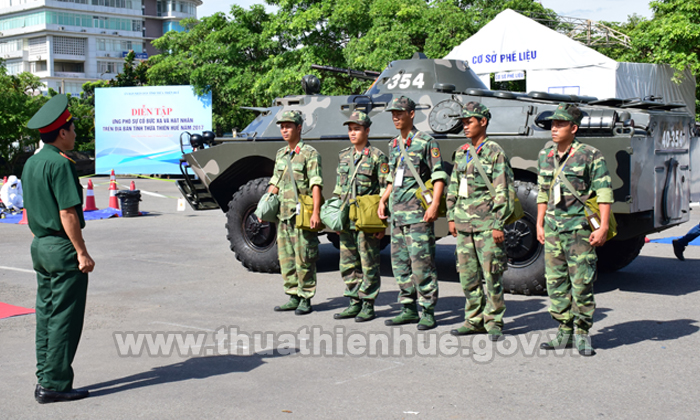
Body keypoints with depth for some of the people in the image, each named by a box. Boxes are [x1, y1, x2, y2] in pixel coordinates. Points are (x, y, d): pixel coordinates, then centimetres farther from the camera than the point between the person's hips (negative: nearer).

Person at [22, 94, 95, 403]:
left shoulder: (31, 163, 12)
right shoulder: (60, 164, -15)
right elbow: (67, 213, -19)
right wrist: (82, 252, -16)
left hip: (40, 247, 9)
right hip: (63, 249, -9)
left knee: (46, 314, 14)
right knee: (64, 318, -2)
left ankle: (44, 378, 19)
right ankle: (55, 384, 2)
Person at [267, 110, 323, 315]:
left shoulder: (310, 154, -7)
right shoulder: (280, 154, 15)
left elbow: (316, 185, -15)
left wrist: (316, 212, -23)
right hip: (283, 213, 7)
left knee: (303, 259, -3)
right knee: (286, 258, 9)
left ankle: (306, 300, 6)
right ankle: (294, 297, 18)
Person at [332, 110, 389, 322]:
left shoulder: (377, 157, -5)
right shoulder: (344, 156, 13)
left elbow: (386, 190, -7)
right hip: (346, 220, 7)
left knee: (369, 264, -1)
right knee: (348, 264, 10)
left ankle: (368, 305, 8)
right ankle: (355, 303, 19)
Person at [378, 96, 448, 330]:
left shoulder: (426, 142, -4)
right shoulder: (393, 145, 17)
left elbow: (439, 176, -9)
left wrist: (434, 205, -18)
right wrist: (383, 200, 18)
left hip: (418, 212, -8)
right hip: (397, 212, 8)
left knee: (421, 263, -8)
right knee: (400, 263, 9)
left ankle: (428, 313, -1)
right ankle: (409, 310, 18)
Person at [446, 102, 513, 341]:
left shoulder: (495, 153, -5)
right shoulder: (461, 153, 14)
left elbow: (503, 192, -9)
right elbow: (453, 187, 20)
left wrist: (498, 224, -13)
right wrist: (451, 217, 14)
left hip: (486, 224, -6)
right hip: (463, 223, 7)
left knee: (491, 275, -3)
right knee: (468, 275, 9)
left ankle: (494, 322, 8)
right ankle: (474, 320, 18)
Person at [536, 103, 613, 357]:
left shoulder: (590, 156, -6)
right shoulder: (545, 156, 11)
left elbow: (604, 193, -7)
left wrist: (603, 227, -13)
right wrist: (539, 224, 17)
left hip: (580, 227, -6)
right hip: (552, 228, 6)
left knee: (581, 283, -3)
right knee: (556, 283, 8)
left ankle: (582, 334, 9)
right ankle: (565, 333, 18)